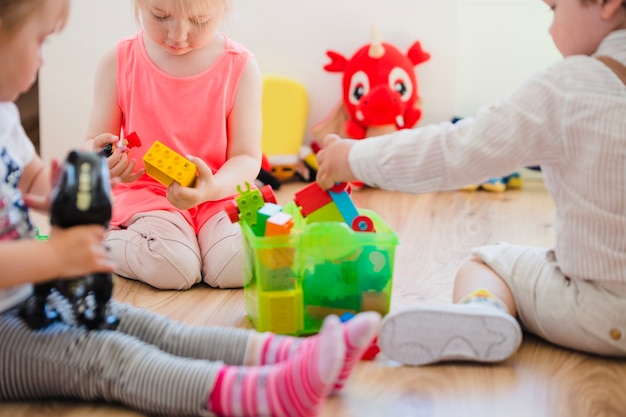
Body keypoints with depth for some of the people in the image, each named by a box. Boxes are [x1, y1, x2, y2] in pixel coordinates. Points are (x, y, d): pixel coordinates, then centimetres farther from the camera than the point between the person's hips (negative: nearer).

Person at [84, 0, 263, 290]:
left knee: (236, 267, -27)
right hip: (145, 194, 0)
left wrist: (213, 188, -28)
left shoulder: (240, 67, -4)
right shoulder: (119, 62, -3)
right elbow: (95, 143, 2)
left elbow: (246, 157, -6)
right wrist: (96, 155, -24)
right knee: (173, 268, -29)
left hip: (220, 194, 1)